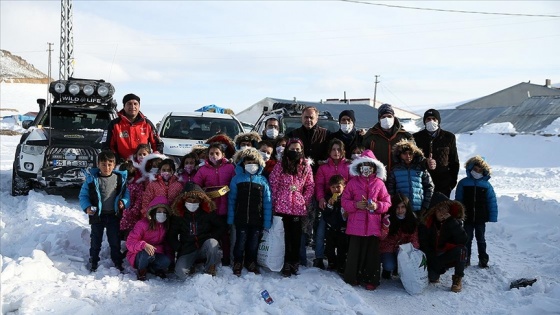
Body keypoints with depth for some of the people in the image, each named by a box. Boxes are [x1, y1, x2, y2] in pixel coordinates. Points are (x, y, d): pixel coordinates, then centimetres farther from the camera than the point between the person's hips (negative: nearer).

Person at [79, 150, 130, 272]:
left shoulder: (120, 178, -3)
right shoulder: (91, 178, -7)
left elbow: (126, 193, 6)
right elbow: (83, 195, -1)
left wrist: (123, 202, -12)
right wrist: (87, 207, -15)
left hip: (114, 215, 1)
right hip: (97, 215, -1)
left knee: (115, 240, 11)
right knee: (96, 240, 13)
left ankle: (117, 262, 24)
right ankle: (93, 261, 29)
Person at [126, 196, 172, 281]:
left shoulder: (165, 226, 0)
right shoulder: (142, 224, -17)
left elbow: (165, 243, 15)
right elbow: (130, 243, -22)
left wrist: (168, 253, -6)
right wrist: (144, 245, -41)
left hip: (156, 254, 4)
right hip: (138, 256, -4)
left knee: (166, 261, -29)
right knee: (149, 254, -38)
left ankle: (152, 268, 3)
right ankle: (141, 270, -7)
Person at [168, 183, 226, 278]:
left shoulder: (208, 212, 1)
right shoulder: (177, 215, 3)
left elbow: (221, 227, 9)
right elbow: (171, 236, 10)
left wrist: (212, 237, -6)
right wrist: (179, 248, -3)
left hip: (205, 248, 0)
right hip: (187, 251, 0)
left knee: (212, 243, -36)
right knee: (180, 273, -27)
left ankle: (210, 269, -7)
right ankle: (190, 267, 11)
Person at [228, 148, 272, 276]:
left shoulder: (263, 180, 1)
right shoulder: (237, 179, -1)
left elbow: (267, 202, 1)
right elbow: (231, 200, 1)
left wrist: (267, 222, -2)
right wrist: (230, 218, -3)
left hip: (257, 220, 1)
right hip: (241, 219, -1)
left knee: (253, 244, 13)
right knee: (240, 243, 6)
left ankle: (251, 264, 31)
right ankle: (237, 265, 25)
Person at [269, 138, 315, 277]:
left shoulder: (306, 167, 6)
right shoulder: (280, 166, 1)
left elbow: (310, 186, 8)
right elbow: (273, 184, 0)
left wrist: (305, 200, 0)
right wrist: (275, 202, -3)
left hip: (298, 206, 1)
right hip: (283, 206, -1)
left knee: (296, 235, 7)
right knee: (286, 235, 3)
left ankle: (294, 262, 20)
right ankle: (287, 263, 12)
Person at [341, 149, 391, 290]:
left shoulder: (379, 183, 7)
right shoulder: (353, 182, 5)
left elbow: (387, 202, 8)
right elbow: (344, 201, 4)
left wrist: (377, 206, -11)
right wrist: (355, 205, -13)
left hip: (373, 224, 1)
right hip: (356, 224, -1)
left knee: (372, 253, 4)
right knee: (354, 252, 1)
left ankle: (370, 280, 15)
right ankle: (352, 278, 15)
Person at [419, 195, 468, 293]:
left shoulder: (453, 221, -10)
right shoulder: (426, 223, -12)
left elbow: (463, 240, -25)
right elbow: (423, 245, -9)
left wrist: (451, 221, -30)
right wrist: (434, 261, -18)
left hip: (450, 256, 1)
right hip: (434, 258, -1)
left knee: (461, 249, -30)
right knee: (432, 277, -27)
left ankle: (458, 279, -9)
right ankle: (435, 271, 13)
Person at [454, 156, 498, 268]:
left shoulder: (486, 185, -3)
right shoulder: (463, 183, -2)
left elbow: (492, 202, -1)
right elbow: (458, 200, 1)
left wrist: (492, 217, -5)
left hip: (481, 218, 0)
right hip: (467, 218, 0)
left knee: (481, 239, 11)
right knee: (467, 239, 11)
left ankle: (483, 260, 20)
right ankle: (465, 259, 22)